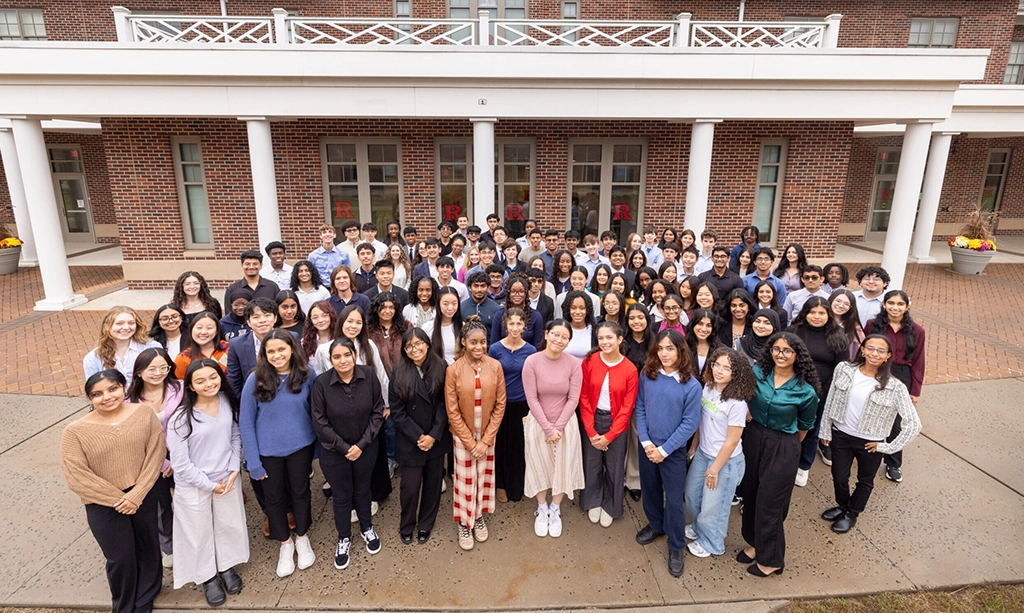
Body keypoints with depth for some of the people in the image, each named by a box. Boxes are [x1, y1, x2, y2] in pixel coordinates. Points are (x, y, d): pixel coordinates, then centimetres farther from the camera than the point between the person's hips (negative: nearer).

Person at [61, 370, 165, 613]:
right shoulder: (75, 432, -15)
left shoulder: (144, 414, -10)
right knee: (120, 558, 11)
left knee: (148, 546, 19)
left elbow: (156, 454, -10)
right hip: (104, 504, -2)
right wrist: (118, 499, -14)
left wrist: (136, 495, -15)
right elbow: (77, 478, -14)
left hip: (143, 495, 2)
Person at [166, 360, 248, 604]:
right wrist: (209, 485, -12)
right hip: (193, 486, -3)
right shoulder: (181, 418, -24)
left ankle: (227, 567, 46)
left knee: (229, 525, 20)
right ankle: (207, 576, 41)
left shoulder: (228, 402, -11)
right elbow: (180, 463, -18)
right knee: (199, 533, 16)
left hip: (227, 478, 4)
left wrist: (234, 470, -7)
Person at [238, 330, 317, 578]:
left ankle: (302, 538, 42)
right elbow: (246, 422, -9)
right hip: (268, 452, 0)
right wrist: (253, 461, -10)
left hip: (300, 447, 0)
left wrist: (317, 447, 1)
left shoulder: (306, 375, -12)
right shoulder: (256, 379, -15)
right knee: (274, 498, 16)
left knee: (300, 492, 17)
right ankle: (285, 543, 40)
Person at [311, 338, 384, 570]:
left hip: (366, 447, 1)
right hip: (334, 451, -1)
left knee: (362, 490, 20)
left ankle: (367, 528, 46)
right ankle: (344, 539, 39)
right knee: (342, 495, 15)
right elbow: (319, 422, -13)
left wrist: (362, 444, -13)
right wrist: (344, 448, -13)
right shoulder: (321, 382, -20)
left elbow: (378, 412, -9)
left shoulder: (369, 375, -17)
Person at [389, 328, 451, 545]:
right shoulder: (399, 373, -7)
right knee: (410, 486, 6)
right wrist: (417, 436, -13)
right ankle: (406, 525, 34)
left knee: (433, 484, 14)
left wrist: (433, 435, -13)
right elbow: (397, 411, -8)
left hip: (436, 439, 1)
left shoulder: (441, 368, -6)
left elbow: (445, 404, -6)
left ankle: (425, 525, 37)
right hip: (410, 442, -1)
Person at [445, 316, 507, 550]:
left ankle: (479, 517, 39)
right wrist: (470, 442, -10)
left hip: (487, 434, 2)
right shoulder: (453, 370, -16)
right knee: (465, 479, 11)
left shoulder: (495, 367, -11)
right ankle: (464, 523, 32)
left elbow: (499, 405, -6)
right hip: (463, 435, -2)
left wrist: (486, 440, -8)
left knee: (484, 476, 16)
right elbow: (452, 411, -11)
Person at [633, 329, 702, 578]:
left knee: (674, 500, 5)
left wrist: (664, 450, -13)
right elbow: (639, 409, -2)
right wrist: (646, 442, -10)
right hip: (647, 447, 3)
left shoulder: (691, 385, -15)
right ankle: (655, 525, 46)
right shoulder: (647, 376, -7)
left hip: (673, 450, -3)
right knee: (650, 490, 20)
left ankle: (676, 547, 26)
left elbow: (690, 423, -13)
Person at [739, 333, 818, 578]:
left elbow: (804, 426, 3)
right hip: (752, 439, 4)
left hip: (782, 449, -4)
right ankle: (755, 544, 38)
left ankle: (770, 559, 28)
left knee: (769, 502, 7)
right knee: (750, 495, 16)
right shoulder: (757, 373, -9)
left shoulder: (806, 391, -14)